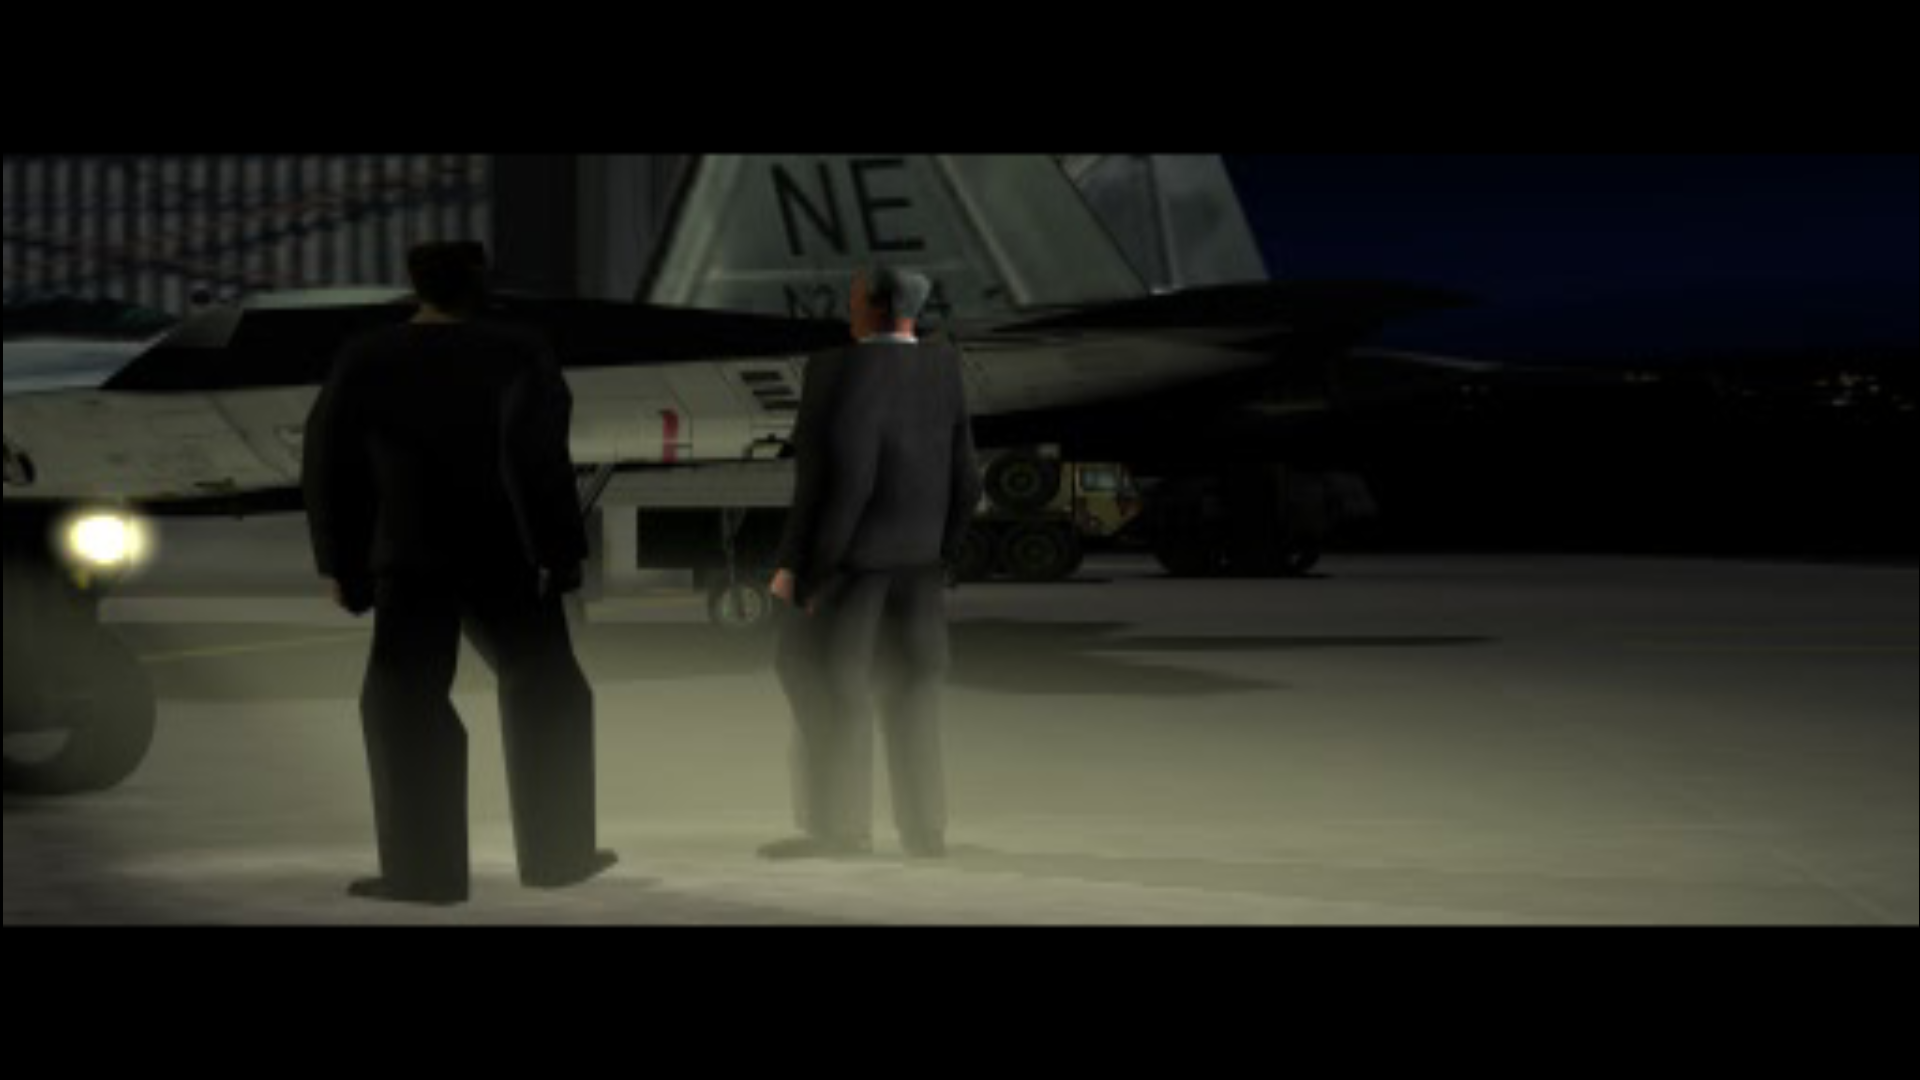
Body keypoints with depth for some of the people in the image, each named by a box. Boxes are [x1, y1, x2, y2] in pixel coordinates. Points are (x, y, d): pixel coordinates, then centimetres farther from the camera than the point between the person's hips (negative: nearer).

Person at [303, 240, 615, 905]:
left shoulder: (365, 361, 3)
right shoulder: (518, 353, -5)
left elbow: (328, 464, 6)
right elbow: (534, 451, -16)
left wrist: (341, 561, 13)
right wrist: (558, 550, -14)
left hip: (411, 559, 0)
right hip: (505, 557, 0)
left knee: (405, 704, 3)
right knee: (546, 693, 13)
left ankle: (424, 869, -4)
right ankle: (559, 854, 15)